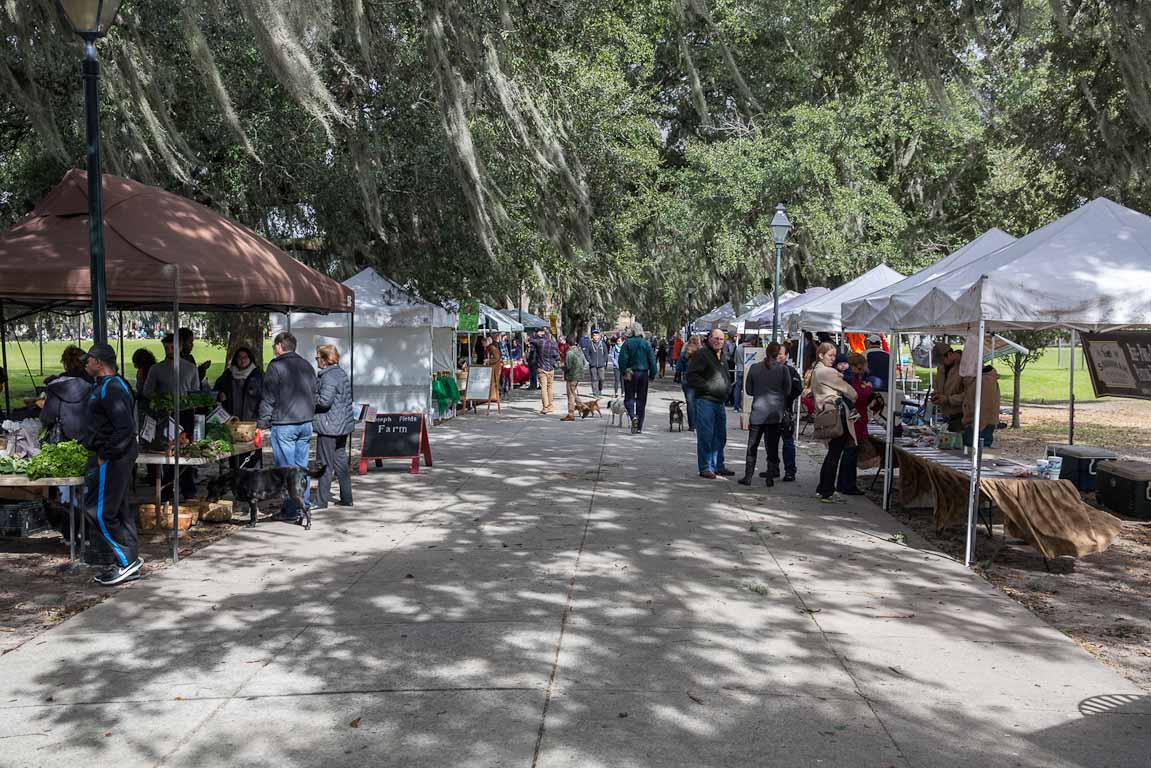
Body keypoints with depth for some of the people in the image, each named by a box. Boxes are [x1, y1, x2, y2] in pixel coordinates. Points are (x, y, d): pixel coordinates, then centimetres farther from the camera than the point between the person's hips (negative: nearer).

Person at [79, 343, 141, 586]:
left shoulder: (110, 388, -17)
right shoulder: (110, 385, 17)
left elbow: (125, 428, -25)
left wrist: (104, 455, -20)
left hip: (109, 460, -11)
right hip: (120, 458, 11)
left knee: (98, 512, -6)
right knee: (118, 511, 14)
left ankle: (127, 560, -2)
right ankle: (129, 564, 20)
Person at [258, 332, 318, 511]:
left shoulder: (276, 366, -7)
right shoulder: (307, 366, 14)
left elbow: (268, 399, -8)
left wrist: (262, 424, -4)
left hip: (284, 424, -6)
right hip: (306, 423, 6)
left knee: (287, 468, -2)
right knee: (302, 466, 12)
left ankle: (292, 508, -1)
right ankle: (304, 505, 15)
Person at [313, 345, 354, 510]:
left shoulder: (328, 377, -17)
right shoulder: (342, 373, 13)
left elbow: (325, 400, -26)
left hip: (329, 426, -9)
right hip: (343, 424, 10)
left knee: (325, 464, -2)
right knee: (340, 461, 15)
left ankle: (321, 501, 4)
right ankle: (346, 498, 20)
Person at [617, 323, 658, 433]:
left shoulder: (627, 343, -6)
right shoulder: (646, 343, 0)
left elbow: (622, 359, -11)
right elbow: (652, 360, 0)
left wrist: (623, 372, -4)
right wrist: (652, 375, 6)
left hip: (631, 373, -2)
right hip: (644, 373, 2)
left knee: (629, 397, 7)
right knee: (641, 400, 8)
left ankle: (633, 416, -22)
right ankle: (639, 427, 10)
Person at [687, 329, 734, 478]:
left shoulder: (722, 357, 19)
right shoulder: (701, 355, -8)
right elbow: (691, 376, -16)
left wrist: (728, 388, 16)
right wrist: (708, 386, -19)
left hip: (720, 402, 9)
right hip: (705, 400, -9)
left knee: (720, 436, 14)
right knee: (706, 436, -6)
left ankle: (718, 466, 24)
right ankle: (705, 468, 1)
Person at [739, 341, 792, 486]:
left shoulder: (754, 368, -3)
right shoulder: (783, 369, -8)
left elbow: (749, 390, 4)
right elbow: (788, 391, 0)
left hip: (758, 411, 1)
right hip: (776, 412, 0)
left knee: (752, 445, 9)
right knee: (772, 446, 7)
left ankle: (748, 476, 8)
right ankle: (770, 477, 8)